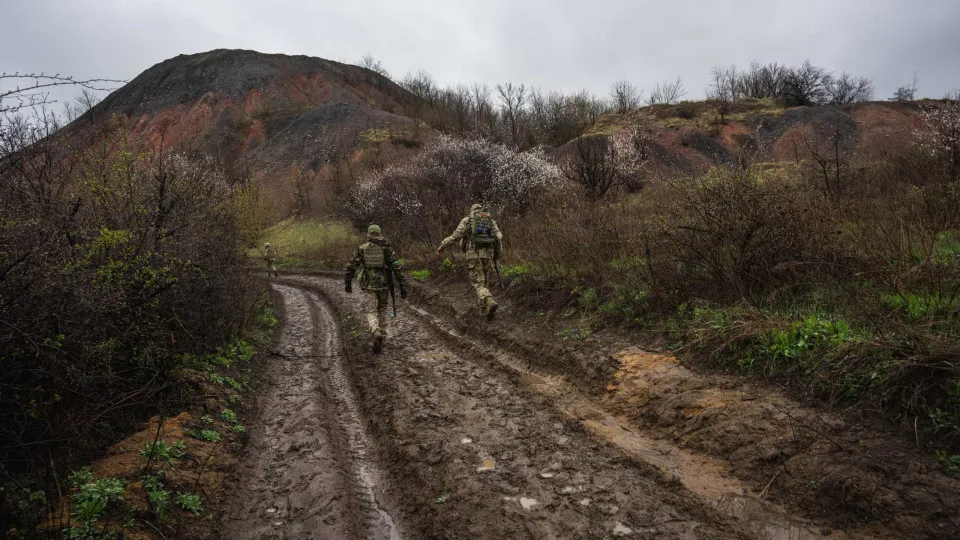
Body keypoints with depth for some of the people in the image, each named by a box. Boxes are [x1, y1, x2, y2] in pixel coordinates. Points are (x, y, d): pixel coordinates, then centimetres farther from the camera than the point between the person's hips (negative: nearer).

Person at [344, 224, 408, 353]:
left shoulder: (362, 248, 2)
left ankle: (377, 334, -29)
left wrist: (347, 283, 14)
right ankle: (380, 341, 22)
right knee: (382, 311, 20)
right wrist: (403, 287, -5)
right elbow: (397, 268, -7)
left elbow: (351, 266, 1)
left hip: (369, 285, -1)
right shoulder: (387, 248, 0)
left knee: (371, 313, 1)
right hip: (384, 285, 1)